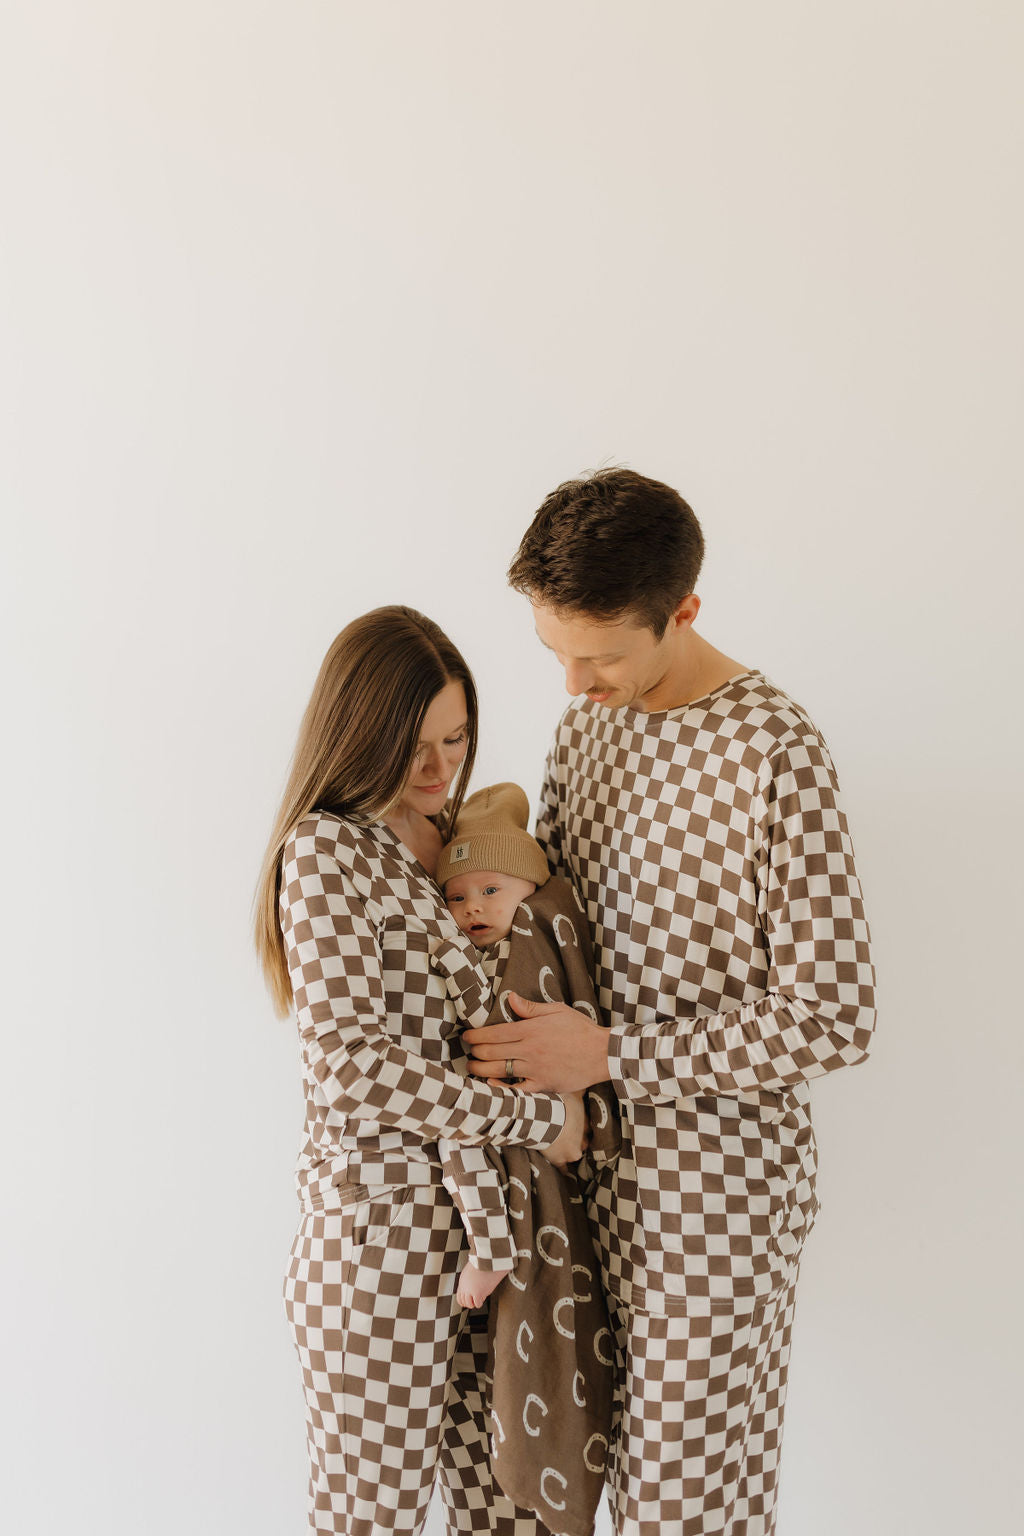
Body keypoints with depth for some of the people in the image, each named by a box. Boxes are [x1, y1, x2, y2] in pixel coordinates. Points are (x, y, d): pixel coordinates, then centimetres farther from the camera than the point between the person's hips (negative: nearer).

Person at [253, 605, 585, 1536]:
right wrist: (537, 1118, -15)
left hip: (489, 1210, 7)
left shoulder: (455, 840, 11)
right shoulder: (327, 851, -12)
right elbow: (354, 1064, -20)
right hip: (384, 1210, -7)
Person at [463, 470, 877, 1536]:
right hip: (600, 1147, 7)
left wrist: (606, 1055, -19)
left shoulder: (775, 754, -19)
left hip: (719, 1172, -6)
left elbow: (832, 1016, -20)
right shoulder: (587, 725, 5)